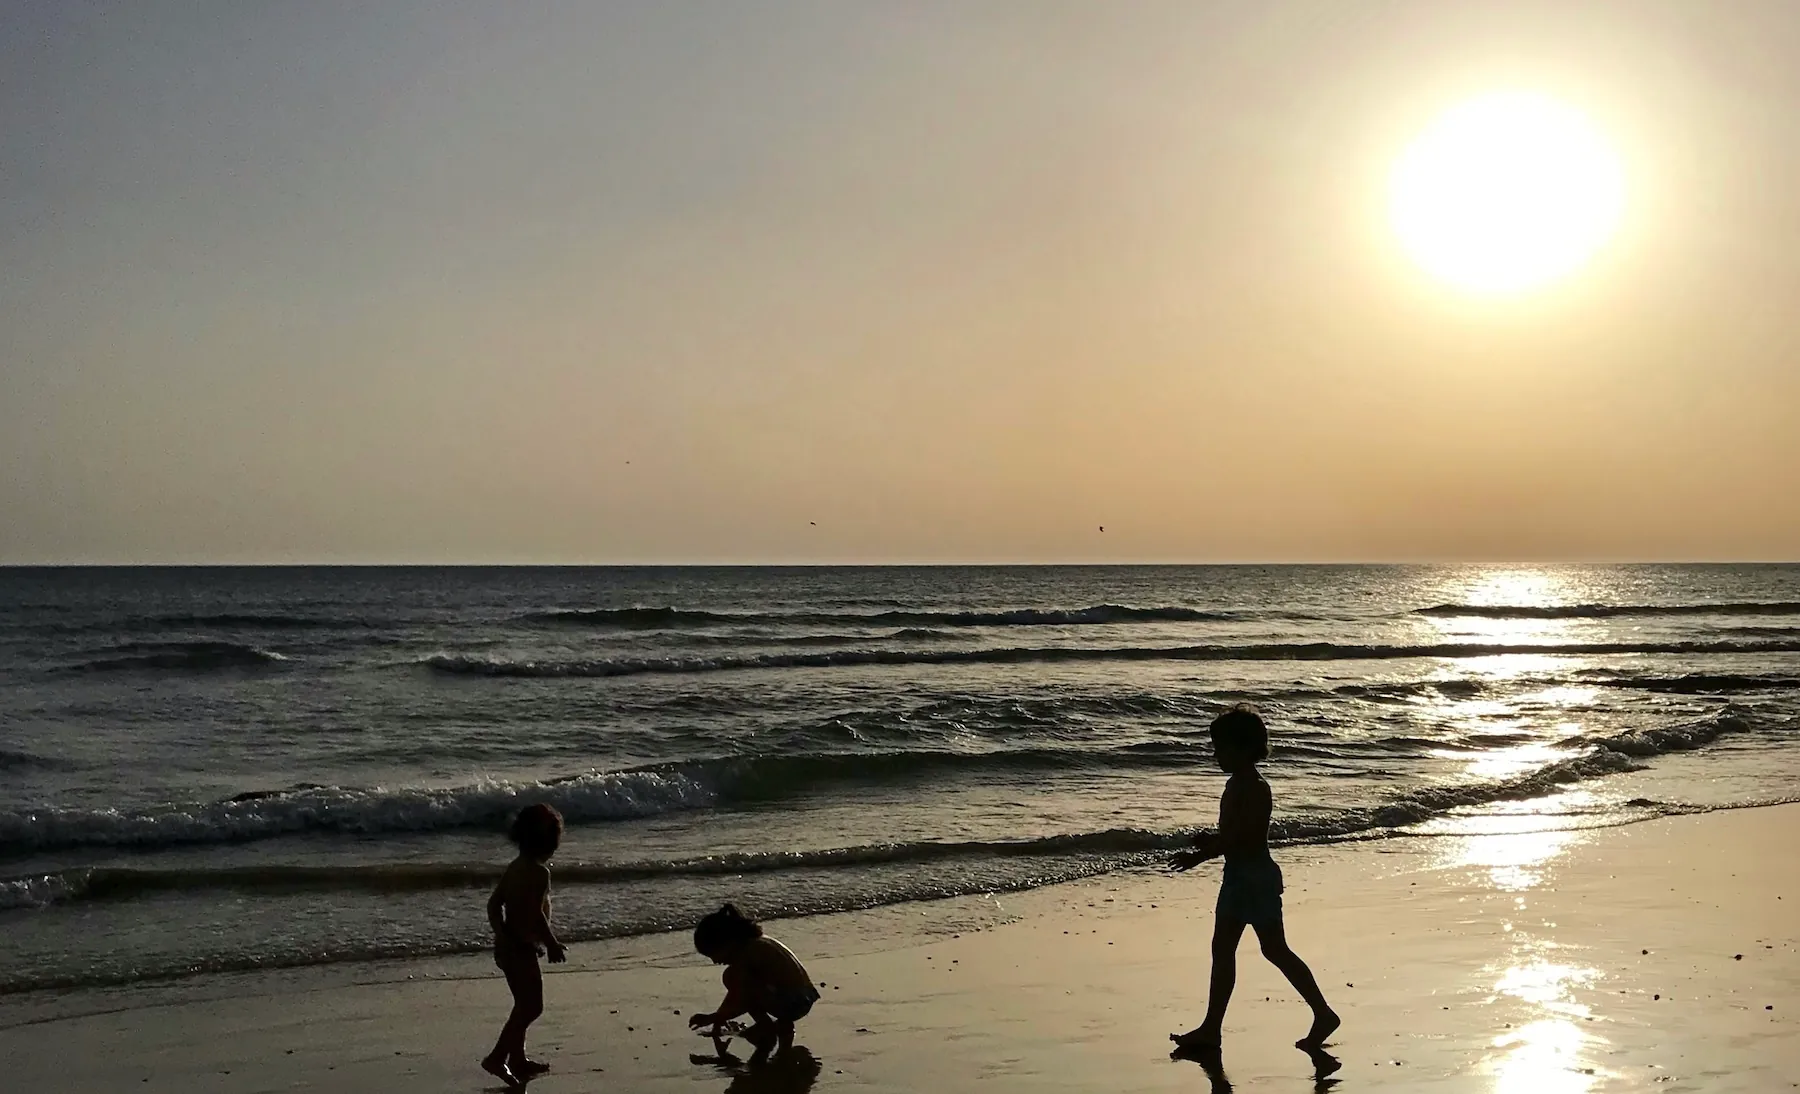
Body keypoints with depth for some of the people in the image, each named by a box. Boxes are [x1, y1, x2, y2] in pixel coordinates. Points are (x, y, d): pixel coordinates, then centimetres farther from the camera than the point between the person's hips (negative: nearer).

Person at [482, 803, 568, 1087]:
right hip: (522, 947, -10)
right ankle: (497, 1058, -9)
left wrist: (501, 935, 10)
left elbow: (494, 904, 10)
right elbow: (535, 913, -23)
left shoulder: (516, 867, 10)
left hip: (507, 944, 10)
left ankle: (518, 1060, 29)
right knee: (531, 1006, -4)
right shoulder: (539, 872, -18)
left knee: (525, 1005, 20)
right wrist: (552, 943, -13)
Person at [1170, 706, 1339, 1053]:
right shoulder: (1236, 785, 12)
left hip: (1257, 876, -10)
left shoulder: (1255, 789, -19)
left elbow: (1245, 838, -26)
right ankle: (1211, 1028, 12)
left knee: (1275, 949, -3)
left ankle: (1323, 1014, 9)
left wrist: (1201, 855, -26)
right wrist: (1210, 840, 3)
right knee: (1222, 949, 9)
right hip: (1237, 875, 10)